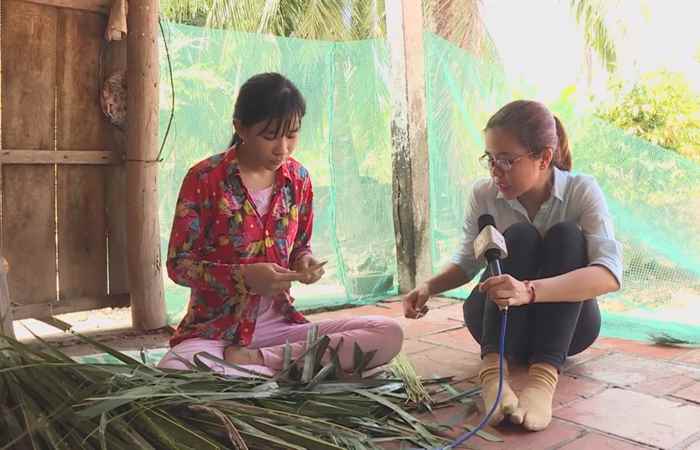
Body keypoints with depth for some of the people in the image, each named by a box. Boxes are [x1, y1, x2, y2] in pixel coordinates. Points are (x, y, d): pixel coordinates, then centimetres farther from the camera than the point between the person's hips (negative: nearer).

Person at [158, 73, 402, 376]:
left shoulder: (298, 179, 4)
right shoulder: (205, 178, -9)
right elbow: (178, 264, -7)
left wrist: (304, 262, -8)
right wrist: (244, 277, -23)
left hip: (279, 323, 4)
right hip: (215, 329, -4)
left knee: (390, 334, -15)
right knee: (173, 372, -37)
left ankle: (256, 360, -14)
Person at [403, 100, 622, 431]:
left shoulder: (582, 191, -17)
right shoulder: (484, 194, -10)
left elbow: (610, 274, -31)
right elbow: (467, 262, 3)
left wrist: (529, 291, -47)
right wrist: (430, 287, -19)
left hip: (567, 324, 0)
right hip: (500, 321, 1)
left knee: (567, 235, -26)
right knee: (519, 237, -26)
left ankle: (545, 373, -37)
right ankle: (492, 366, -36)